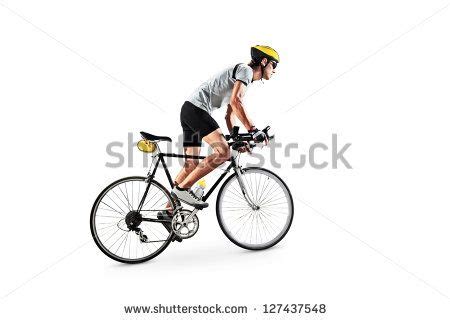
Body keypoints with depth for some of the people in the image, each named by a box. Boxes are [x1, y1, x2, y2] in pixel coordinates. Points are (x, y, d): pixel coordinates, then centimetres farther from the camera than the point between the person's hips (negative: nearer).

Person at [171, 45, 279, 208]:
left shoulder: (246, 81, 26)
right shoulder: (245, 69, -4)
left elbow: (229, 115, 25)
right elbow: (235, 101, -21)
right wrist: (253, 130, -21)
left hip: (188, 110, 10)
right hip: (196, 109, -10)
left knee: (191, 164, 10)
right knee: (223, 152, -19)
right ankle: (183, 188, -16)